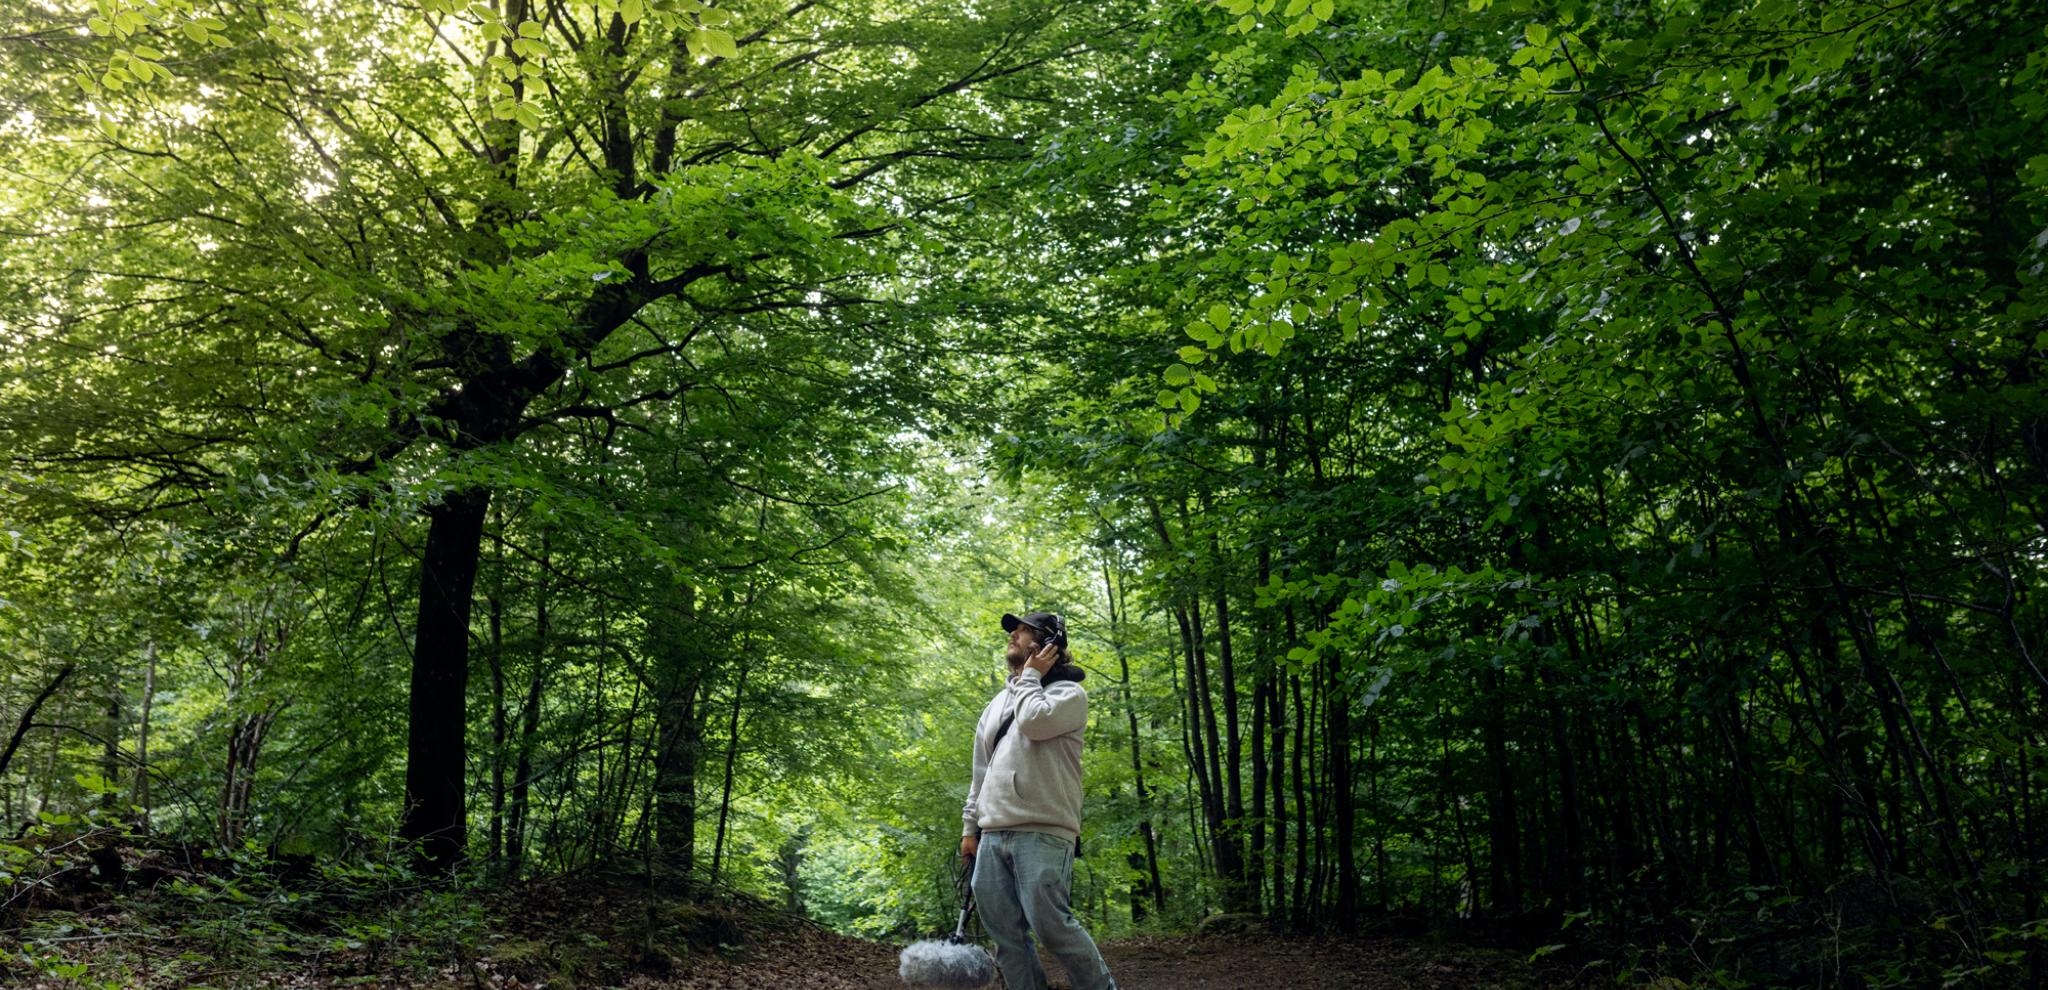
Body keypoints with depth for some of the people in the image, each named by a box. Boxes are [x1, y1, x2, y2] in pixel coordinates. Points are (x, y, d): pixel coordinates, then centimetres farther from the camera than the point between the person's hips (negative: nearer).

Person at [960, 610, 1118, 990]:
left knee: (1049, 922, -15)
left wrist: (1030, 676, -1)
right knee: (1004, 933, 3)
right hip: (992, 835, 7)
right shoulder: (998, 703, 25)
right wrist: (970, 826, 18)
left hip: (1042, 833, -7)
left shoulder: (1068, 693, 4)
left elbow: (1034, 721, -18)